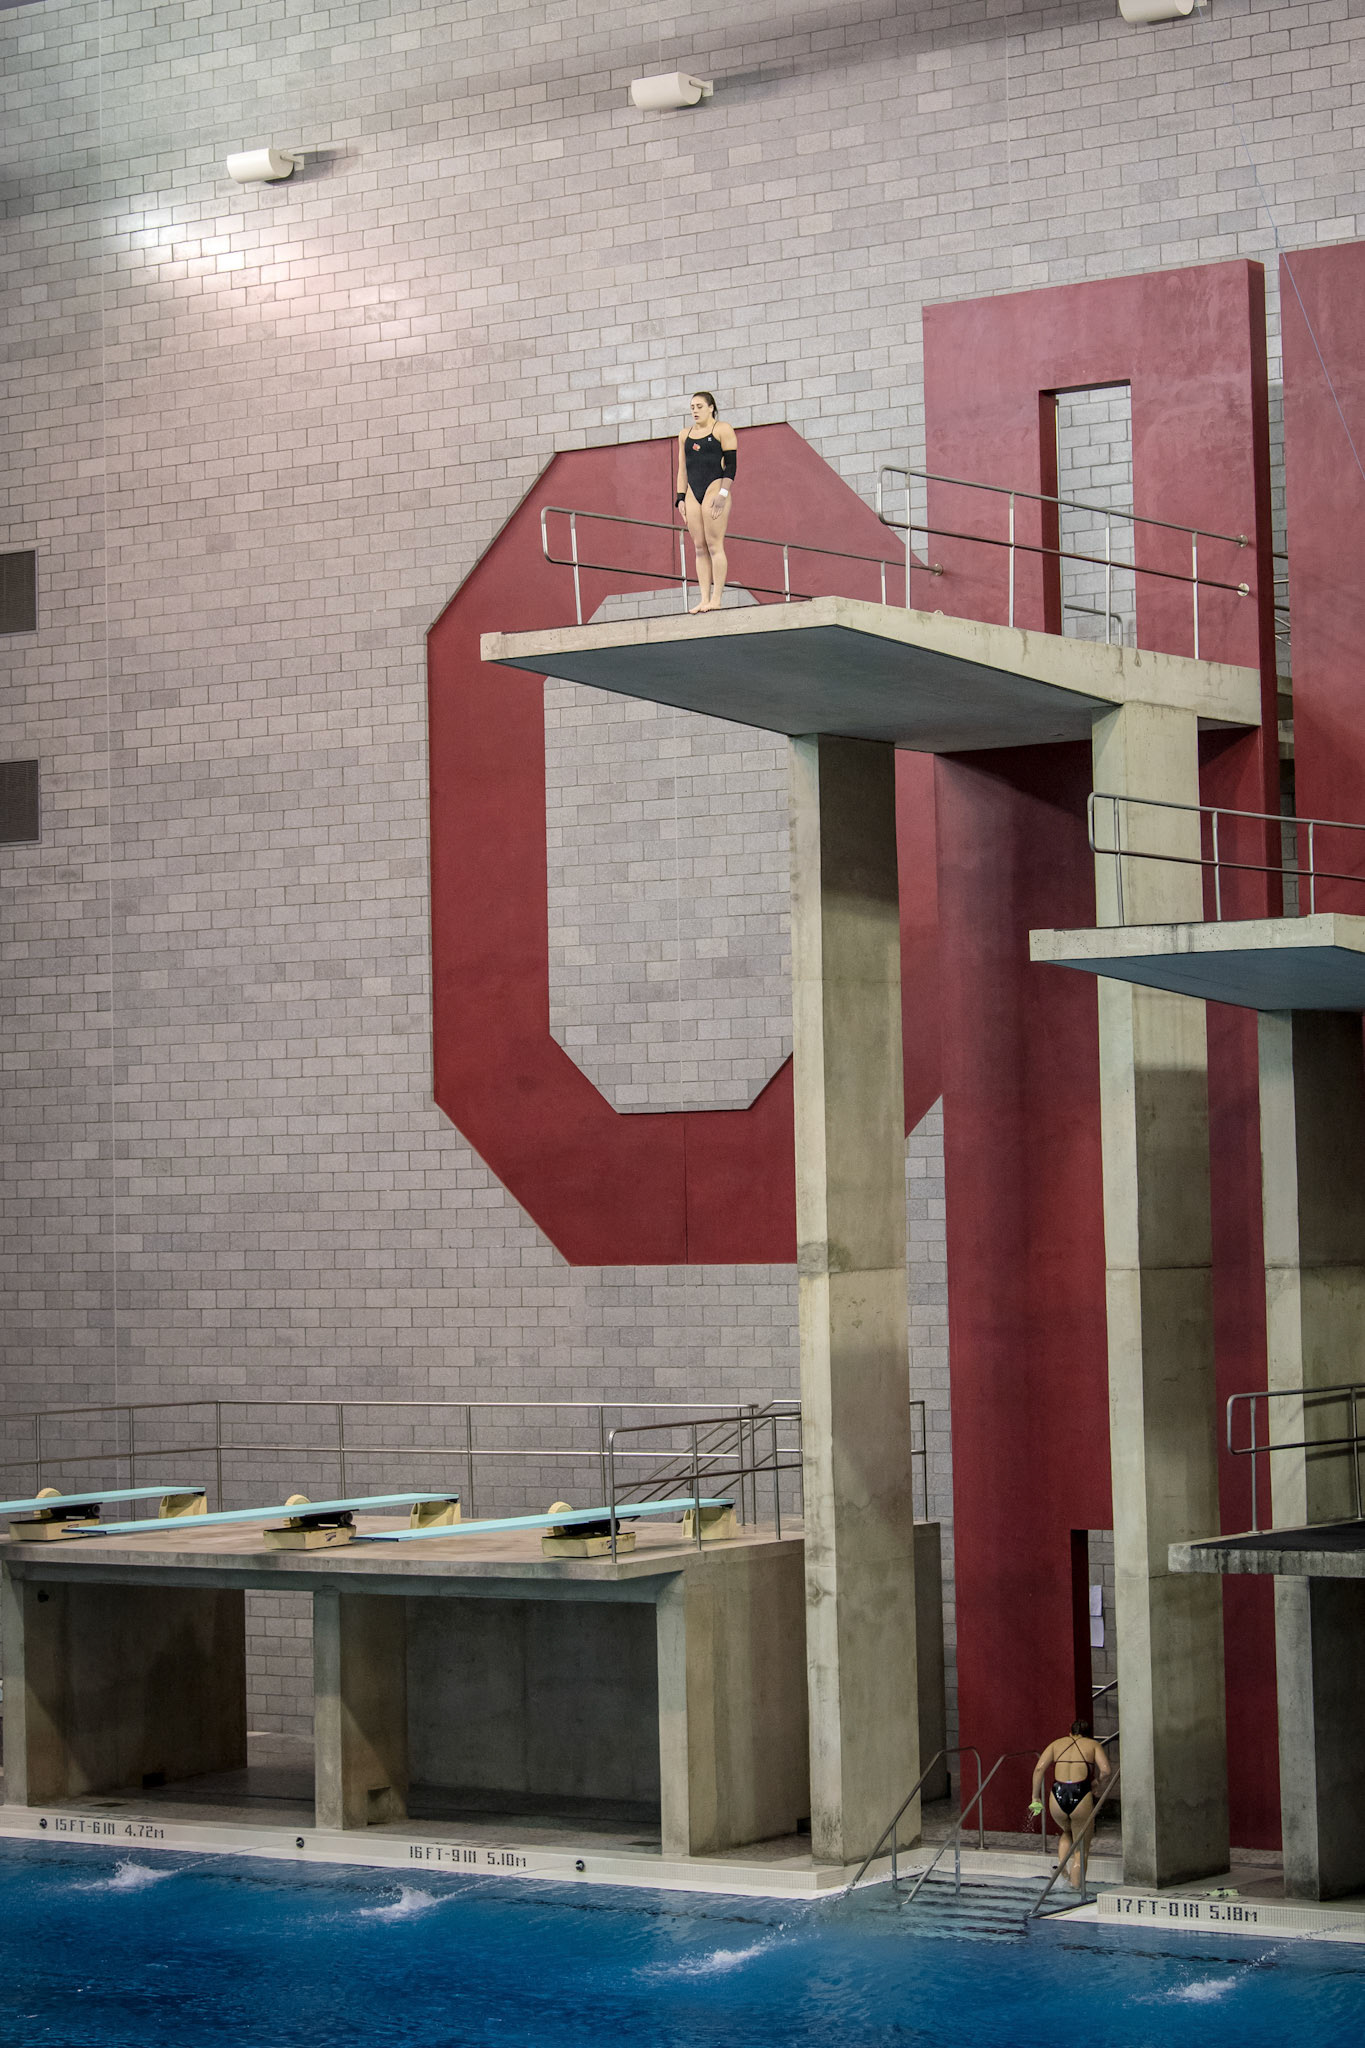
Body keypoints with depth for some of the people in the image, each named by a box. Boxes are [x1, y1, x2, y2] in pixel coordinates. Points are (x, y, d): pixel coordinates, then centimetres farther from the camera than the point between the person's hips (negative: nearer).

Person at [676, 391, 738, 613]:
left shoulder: (722, 429, 1)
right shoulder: (685, 434, 18)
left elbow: (731, 464, -5)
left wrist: (723, 494, -15)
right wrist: (681, 498, 9)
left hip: (714, 487, -6)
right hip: (693, 492, 6)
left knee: (714, 545, -10)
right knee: (699, 547, 1)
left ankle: (716, 599, -11)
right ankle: (704, 598, -1)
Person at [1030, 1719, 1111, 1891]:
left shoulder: (1057, 1744, 20)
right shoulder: (1093, 1745, 14)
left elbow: (1039, 1768, 6)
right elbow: (1105, 1770, -4)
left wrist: (1035, 1798, 8)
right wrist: (1097, 1784, 15)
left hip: (1058, 1795, 3)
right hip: (1081, 1796, -2)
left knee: (1067, 1833, 33)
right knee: (1080, 1850, 14)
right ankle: (1076, 1887, 10)